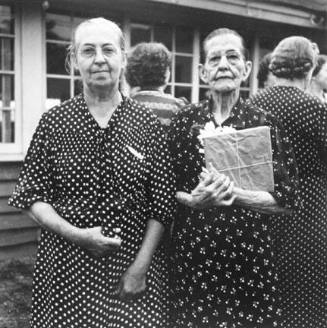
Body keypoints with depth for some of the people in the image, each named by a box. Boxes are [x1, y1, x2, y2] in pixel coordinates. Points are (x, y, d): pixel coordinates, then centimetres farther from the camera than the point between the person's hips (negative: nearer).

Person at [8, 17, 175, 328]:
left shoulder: (147, 123, -1)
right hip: (66, 266, 0)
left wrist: (140, 267, -9)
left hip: (134, 260, 0)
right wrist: (75, 235, -14)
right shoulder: (53, 121, 0)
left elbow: (161, 203, -2)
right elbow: (32, 195, 0)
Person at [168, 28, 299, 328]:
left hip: (250, 252, 0)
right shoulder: (184, 120, 2)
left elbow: (286, 198, -5)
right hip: (192, 250, 1)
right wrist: (194, 200, -17)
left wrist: (233, 194, -19)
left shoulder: (264, 123, -1)